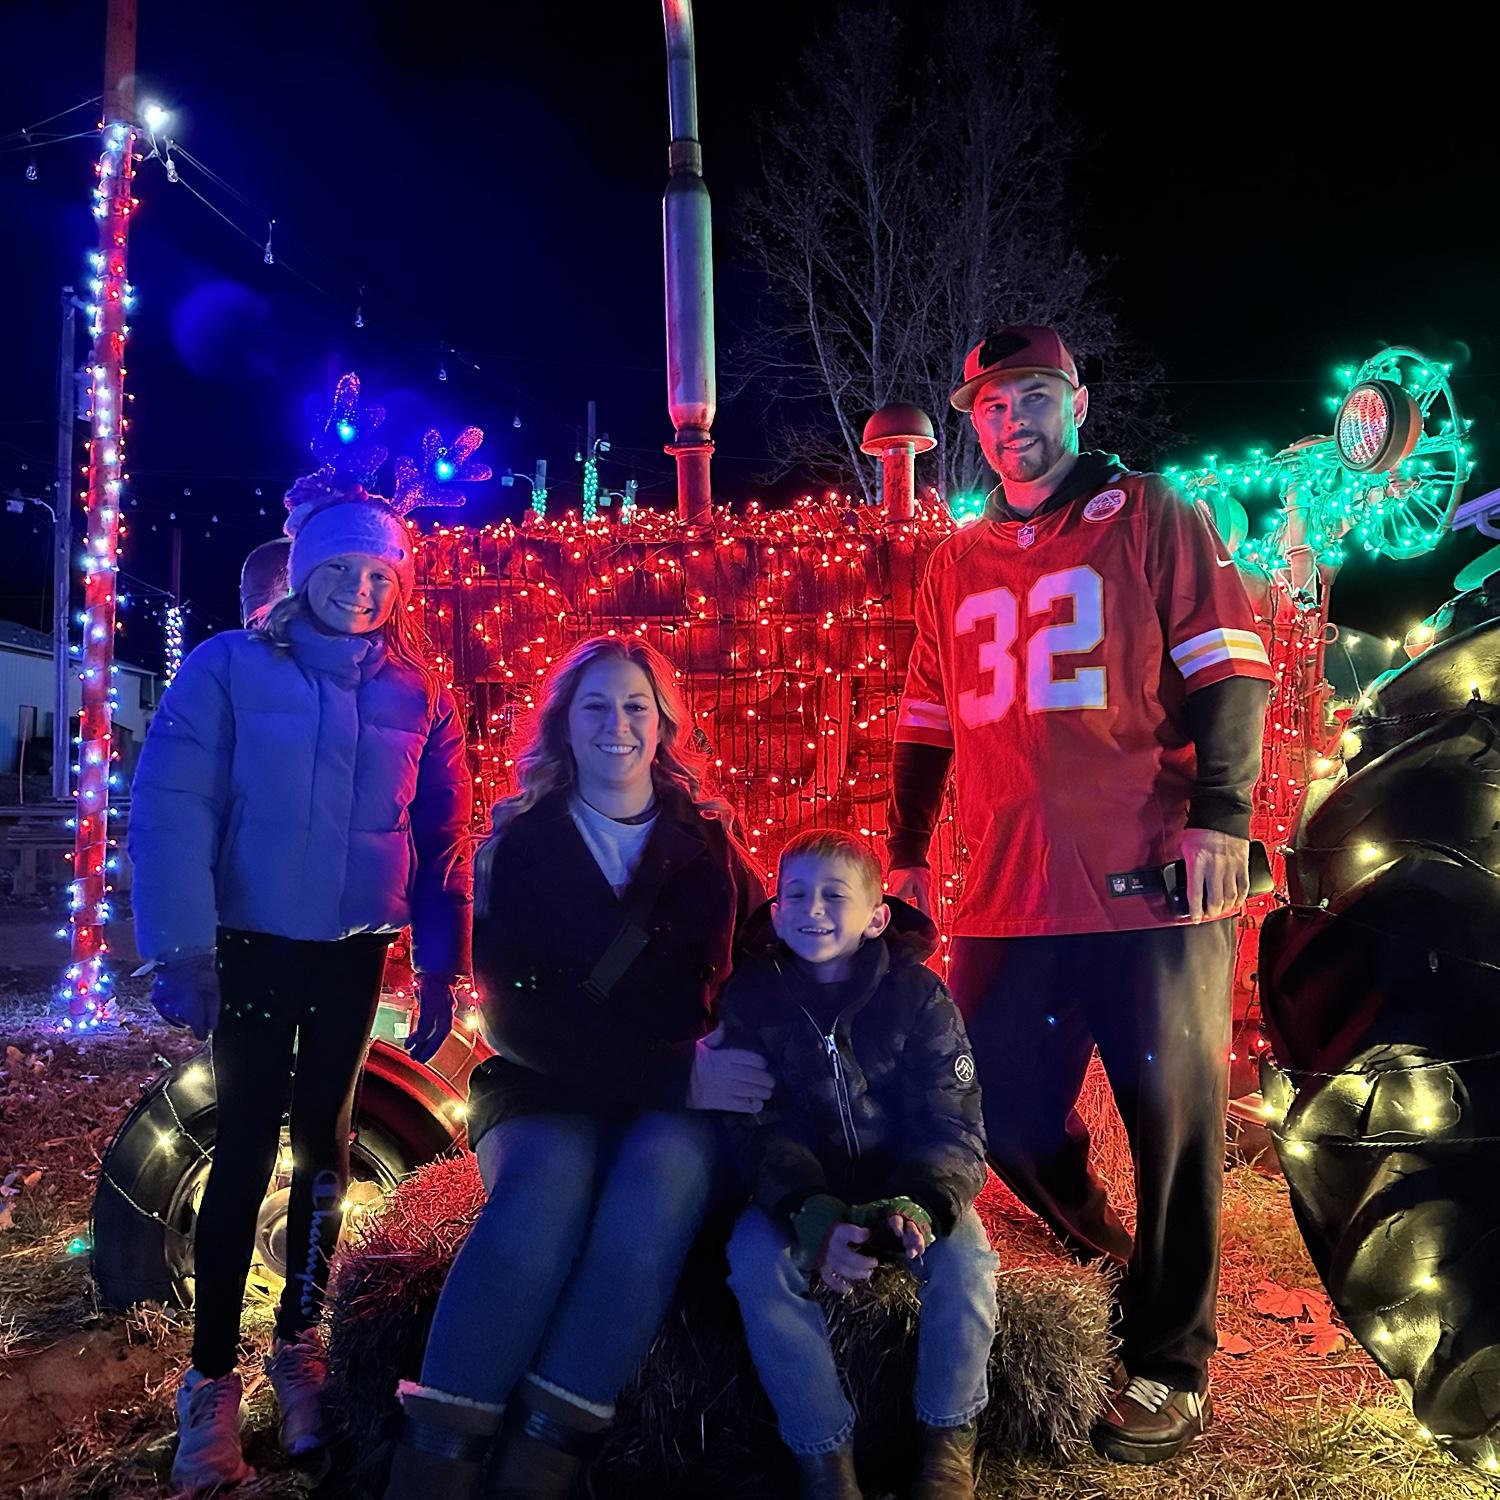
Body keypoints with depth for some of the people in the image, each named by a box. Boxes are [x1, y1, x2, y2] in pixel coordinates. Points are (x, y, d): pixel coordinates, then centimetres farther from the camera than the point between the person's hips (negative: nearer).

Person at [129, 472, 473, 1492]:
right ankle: (212, 1379, 15)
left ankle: (301, 1343, 30)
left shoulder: (420, 698, 2)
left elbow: (442, 843, 5)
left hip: (355, 954, 3)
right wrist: (182, 950, -19)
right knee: (245, 1149, 0)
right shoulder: (230, 668, -7)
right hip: (252, 946, -3)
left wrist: (441, 972, 4)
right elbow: (172, 807, -13)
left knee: (325, 1141, 13)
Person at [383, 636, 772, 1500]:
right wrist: (673, 1073, -17)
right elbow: (515, 1014, -7)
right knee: (548, 1183, -34)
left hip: (684, 1097, 1)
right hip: (548, 1088, -1)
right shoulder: (521, 844, 3)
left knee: (658, 1184, -33)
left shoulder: (708, 840, 10)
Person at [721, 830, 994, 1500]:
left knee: (962, 1254, -28)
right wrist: (815, 1218, -32)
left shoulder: (918, 994, -10)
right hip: (801, 1193, 1)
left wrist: (918, 1205, -35)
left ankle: (949, 1442, -2)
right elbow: (761, 1130, -13)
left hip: (905, 1187, 0)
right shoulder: (751, 996, -8)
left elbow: (953, 1128, -13)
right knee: (755, 1258, -28)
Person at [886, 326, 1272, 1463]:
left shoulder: (1150, 517, 4)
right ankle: (1107, 1255, 36)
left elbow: (1227, 670, -3)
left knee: (1173, 1117, 2)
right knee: (998, 1109, 8)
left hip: (1156, 888, -4)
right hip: (1010, 898, 5)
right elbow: (926, 724, 20)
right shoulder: (957, 566, 17)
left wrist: (1219, 814, -15)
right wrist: (908, 855, 16)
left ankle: (1167, 1369, 19)